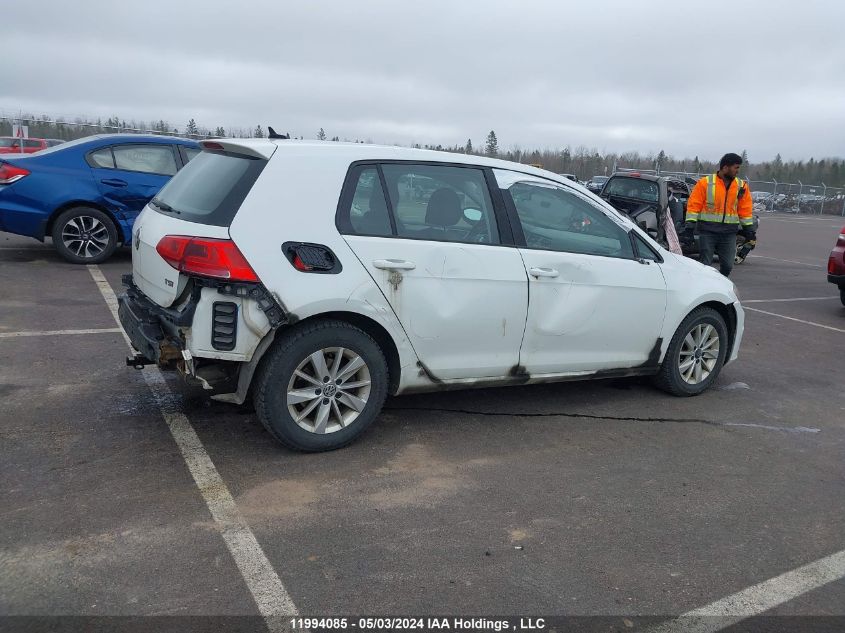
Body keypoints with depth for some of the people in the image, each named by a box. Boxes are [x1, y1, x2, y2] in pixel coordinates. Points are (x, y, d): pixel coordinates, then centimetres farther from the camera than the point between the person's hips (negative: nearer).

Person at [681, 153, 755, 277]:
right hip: (708, 231, -3)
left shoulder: (741, 186, 8)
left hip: (729, 233, 4)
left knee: (727, 266, 4)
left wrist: (749, 229, 14)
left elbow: (745, 210, 14)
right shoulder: (705, 183, -4)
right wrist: (689, 227, -10)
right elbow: (693, 206, -4)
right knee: (705, 264, -2)